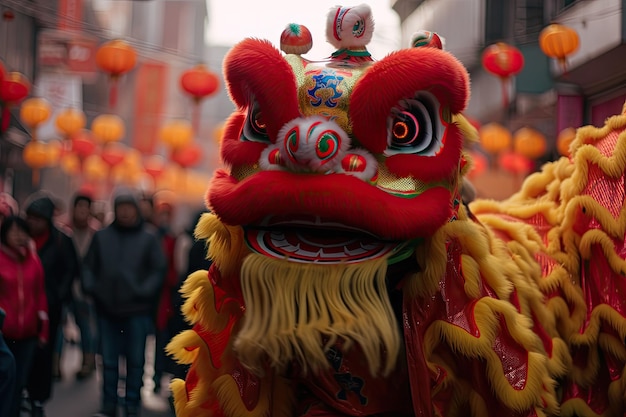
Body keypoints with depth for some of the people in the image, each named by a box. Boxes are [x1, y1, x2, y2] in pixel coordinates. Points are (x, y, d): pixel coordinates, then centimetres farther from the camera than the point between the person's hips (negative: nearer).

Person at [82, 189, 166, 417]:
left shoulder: (148, 238, 0)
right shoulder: (101, 236, 7)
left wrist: (143, 291, -15)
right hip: (107, 309, 2)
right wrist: (90, 287, -4)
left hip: (137, 310, -2)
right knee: (109, 360, 8)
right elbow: (89, 266, 11)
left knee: (135, 360, 4)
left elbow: (158, 270, -3)